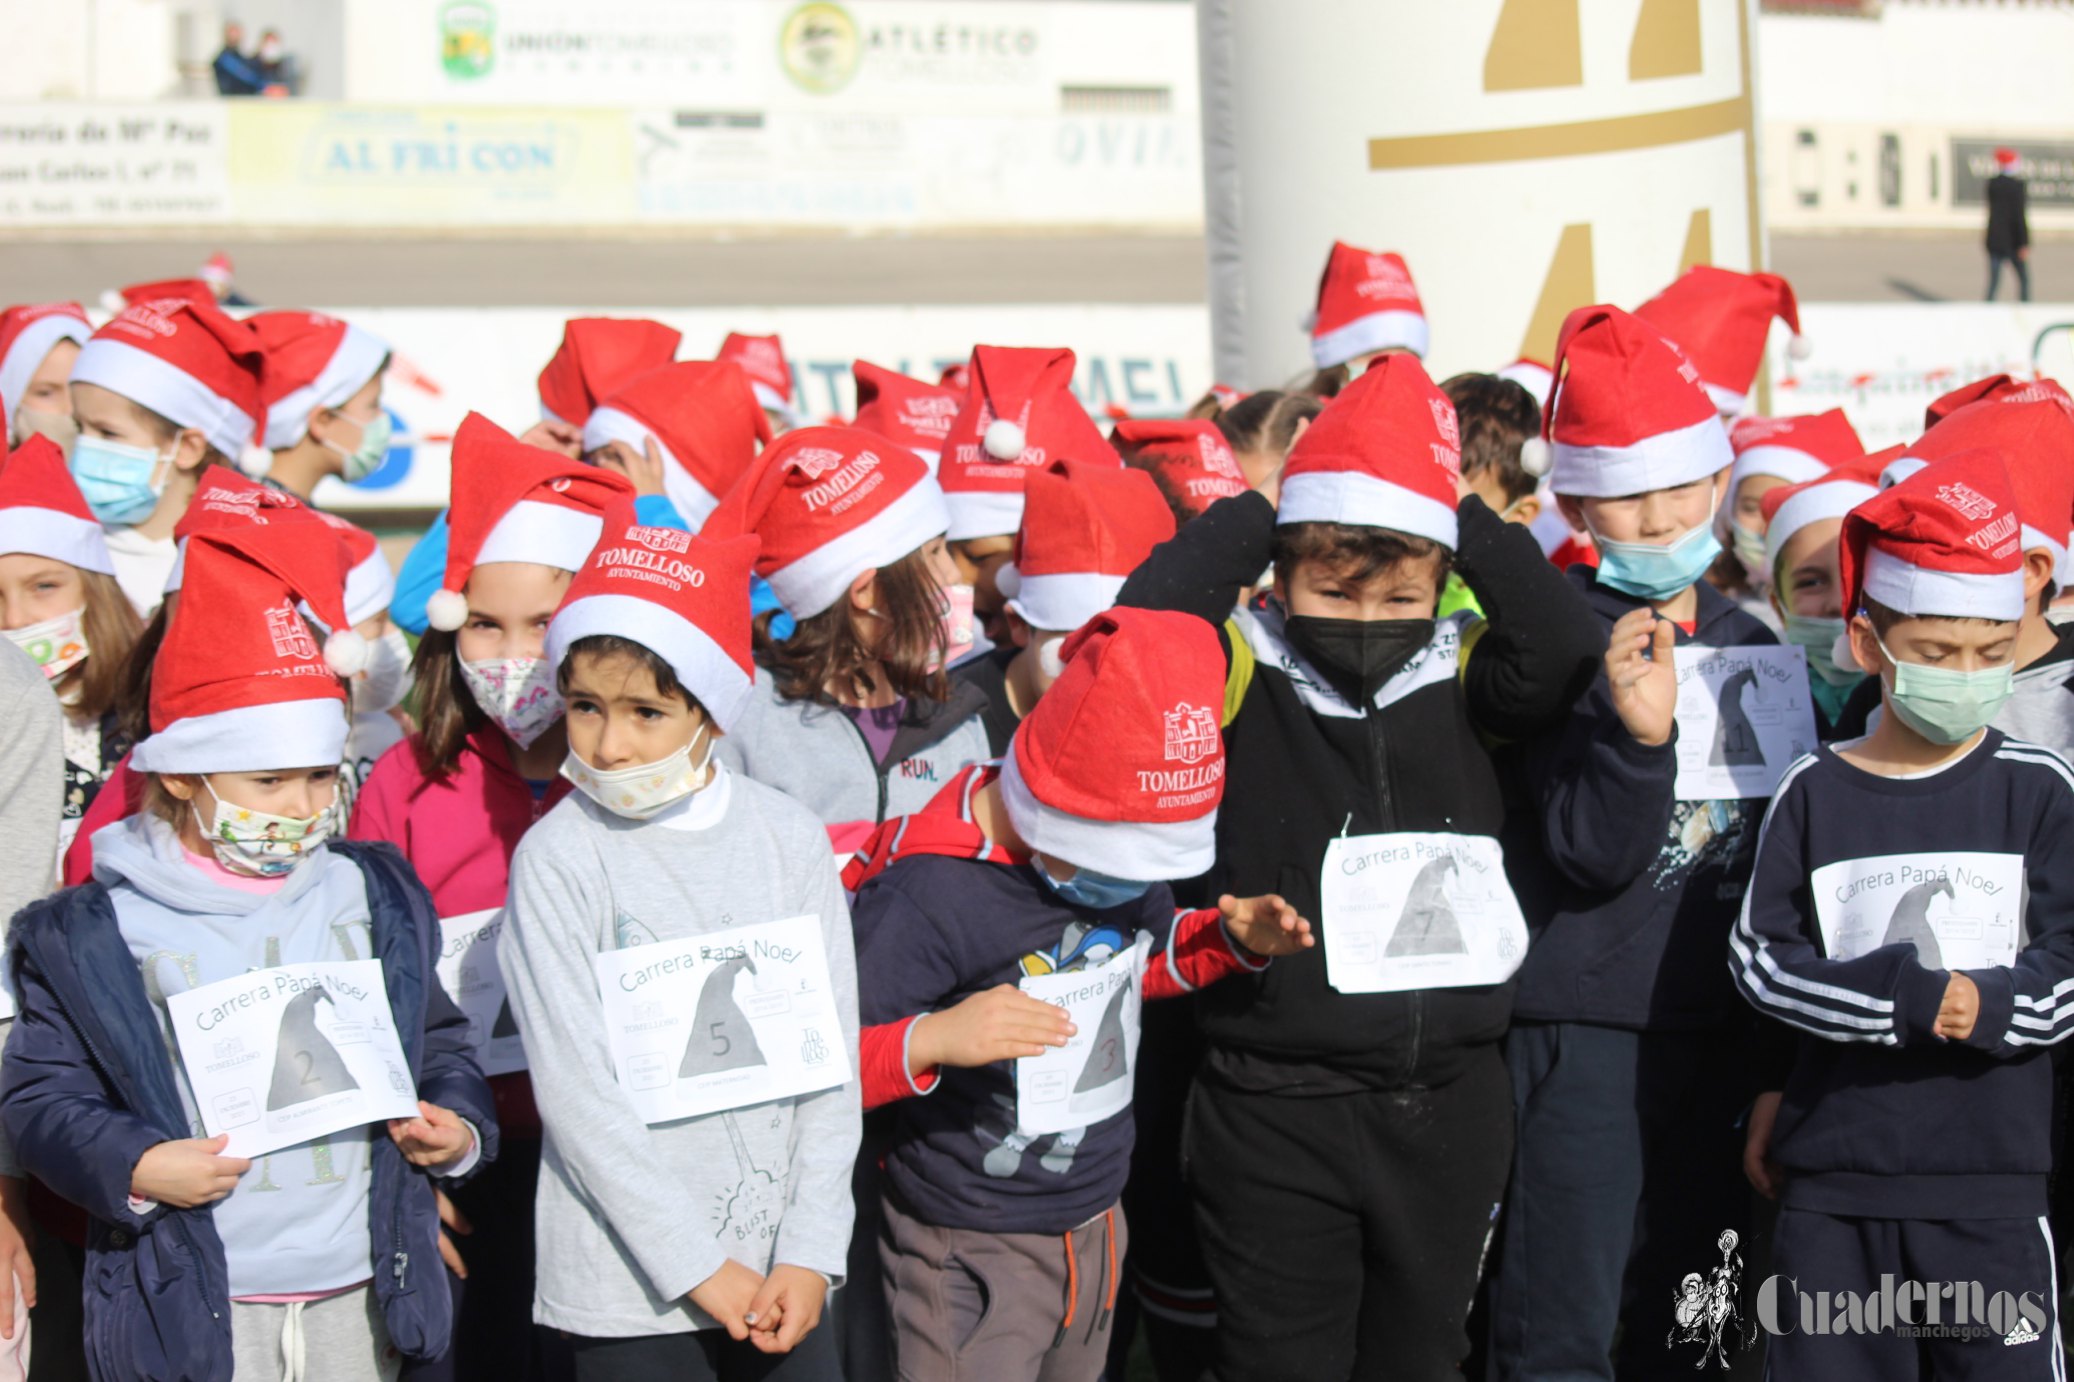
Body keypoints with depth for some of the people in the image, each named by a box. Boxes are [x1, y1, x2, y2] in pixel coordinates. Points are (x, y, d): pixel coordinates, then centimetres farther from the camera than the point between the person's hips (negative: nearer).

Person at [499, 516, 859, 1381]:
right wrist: (697, 1265, -12)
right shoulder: (559, 859, -8)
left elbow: (830, 1056, 2)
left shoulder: (788, 837, 1)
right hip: (631, 1289, -3)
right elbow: (576, 1088, -11)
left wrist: (810, 1251, -5)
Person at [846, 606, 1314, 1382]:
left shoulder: (1124, 859, -1)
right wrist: (931, 1040, -40)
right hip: (971, 1253, -7)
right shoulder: (930, 893, -23)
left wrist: (1232, 939, 2)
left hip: (1097, 1225, 7)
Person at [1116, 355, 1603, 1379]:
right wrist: (1249, 523, -12)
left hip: (1449, 1100, 4)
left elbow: (1568, 659, -13)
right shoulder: (1243, 675, -5)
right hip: (1277, 1103, -3)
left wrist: (1467, 523, -9)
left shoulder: (1460, 674, 3)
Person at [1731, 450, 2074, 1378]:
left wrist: (1986, 1006, -21)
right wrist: (1905, 996, -16)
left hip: (1992, 1172, -1)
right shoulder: (1813, 795, 4)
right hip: (1835, 1173, 1)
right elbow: (1761, 959, -4)